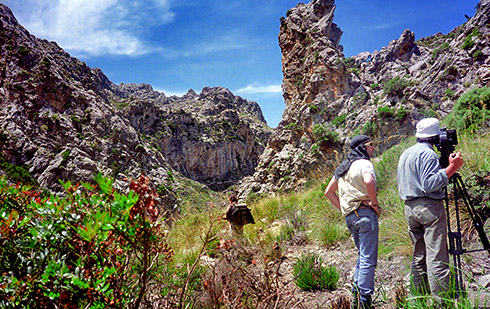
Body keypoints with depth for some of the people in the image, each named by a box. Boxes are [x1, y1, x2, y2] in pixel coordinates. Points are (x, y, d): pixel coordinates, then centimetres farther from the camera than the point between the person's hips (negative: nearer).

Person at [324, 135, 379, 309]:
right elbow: (369, 181, -31)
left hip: (349, 216, 8)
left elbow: (328, 192, 20)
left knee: (363, 255, 20)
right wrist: (374, 203, -17)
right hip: (365, 212, -8)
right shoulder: (364, 163, -8)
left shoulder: (343, 167, 17)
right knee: (368, 258, -4)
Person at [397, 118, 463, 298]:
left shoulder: (405, 154, 18)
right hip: (429, 207, -8)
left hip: (409, 208, 8)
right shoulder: (427, 153, -10)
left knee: (418, 258, 11)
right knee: (437, 257, -6)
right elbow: (429, 184, -20)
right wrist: (451, 168, -17)